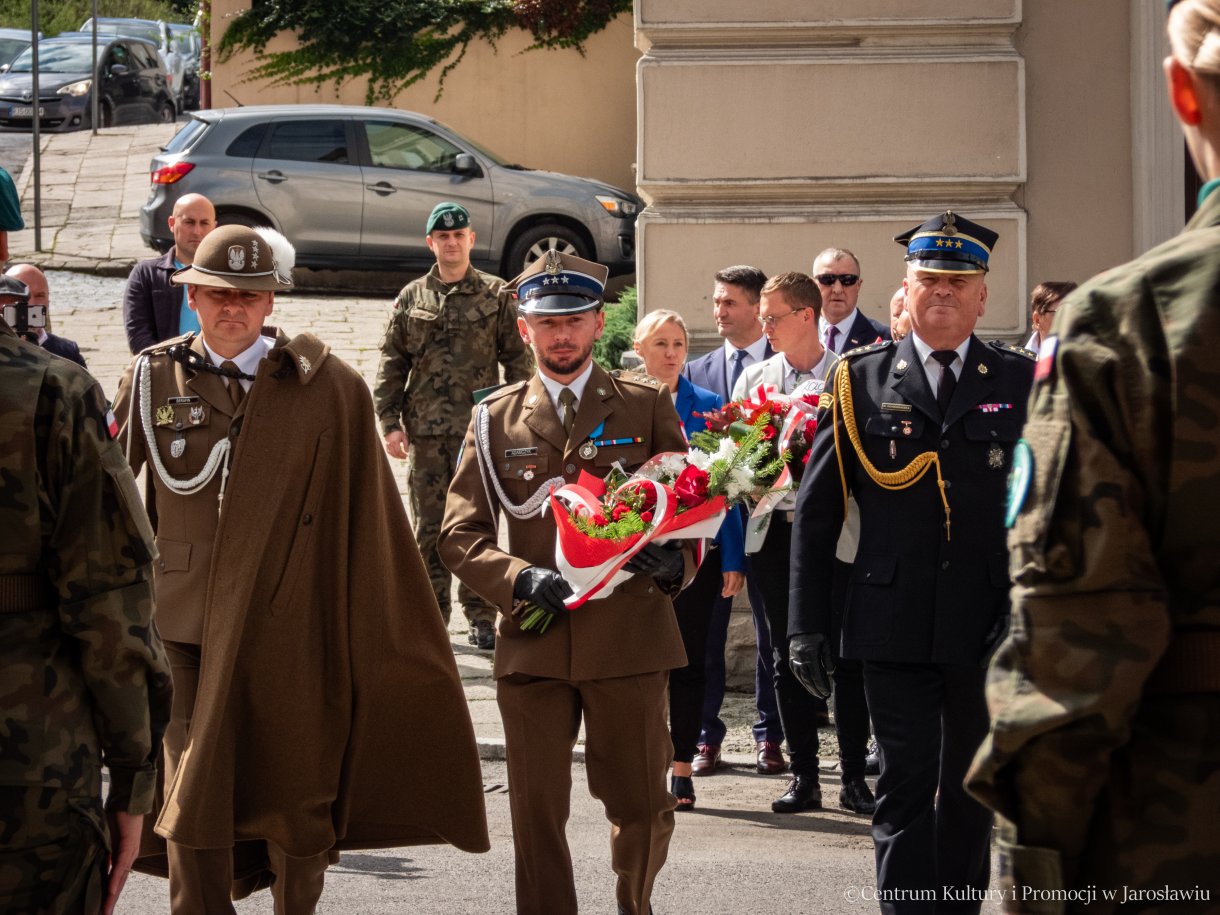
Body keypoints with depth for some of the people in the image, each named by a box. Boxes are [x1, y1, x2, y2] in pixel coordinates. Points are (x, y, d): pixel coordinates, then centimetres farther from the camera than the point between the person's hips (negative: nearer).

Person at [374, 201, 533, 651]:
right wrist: (390, 423, 3)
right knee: (428, 525, 5)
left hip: (481, 428, -2)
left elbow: (517, 359, 5)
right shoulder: (411, 298, 9)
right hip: (425, 430, 2)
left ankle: (480, 614, 7)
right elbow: (391, 363, 10)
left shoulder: (496, 295, 5)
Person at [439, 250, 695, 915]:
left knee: (643, 810, 7)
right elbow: (459, 534, 7)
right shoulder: (495, 419, 10)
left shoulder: (647, 405, 8)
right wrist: (520, 578, -12)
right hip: (533, 641, 1)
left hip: (630, 636, 0)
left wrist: (675, 563, -12)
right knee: (536, 816, 1)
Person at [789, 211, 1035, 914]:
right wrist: (809, 624, -1)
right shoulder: (862, 380, 3)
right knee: (906, 787, -5)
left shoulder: (1022, 381, 5)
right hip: (896, 623, -1)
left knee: (970, 791, 12)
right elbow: (816, 510, 4)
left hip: (991, 625, 2)